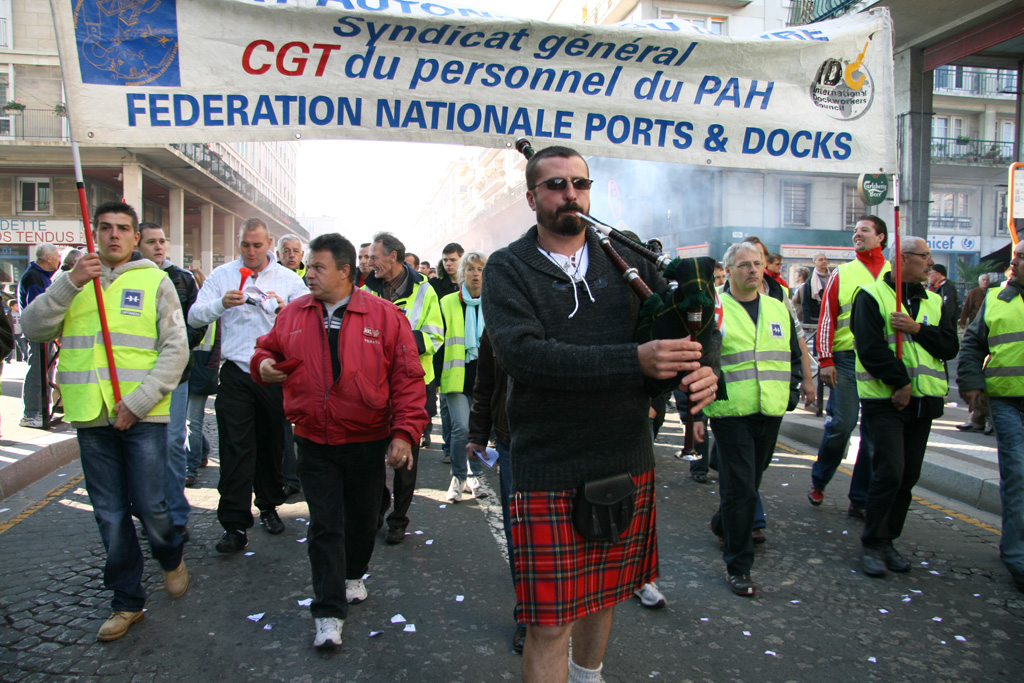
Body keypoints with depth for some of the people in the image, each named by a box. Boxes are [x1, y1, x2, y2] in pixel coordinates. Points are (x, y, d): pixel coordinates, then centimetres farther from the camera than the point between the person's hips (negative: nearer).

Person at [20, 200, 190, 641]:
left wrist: (138, 402, -13)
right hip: (91, 419, 3)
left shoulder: (155, 281, 2)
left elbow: (175, 348, -5)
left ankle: (171, 559, 31)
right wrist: (70, 284, -14)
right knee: (110, 516, 9)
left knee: (150, 506, -1)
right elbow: (33, 328, 0)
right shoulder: (74, 282, 12)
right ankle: (127, 602, 24)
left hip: (143, 417, -3)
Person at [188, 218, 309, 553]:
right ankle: (235, 525, 1)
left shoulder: (289, 279, 6)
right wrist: (221, 304, -20)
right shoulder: (222, 275, 6)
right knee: (235, 449, -4)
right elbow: (194, 316, -1)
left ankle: (269, 506, 30)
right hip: (236, 374, -1)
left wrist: (286, 309, -22)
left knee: (272, 444, 11)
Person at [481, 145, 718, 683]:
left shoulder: (626, 258, 7)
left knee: (603, 593, 23)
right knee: (550, 622, 0)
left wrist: (705, 368, -16)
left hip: (627, 459, 5)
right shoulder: (508, 269, -4)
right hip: (548, 470, -4)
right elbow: (521, 350, -21)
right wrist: (634, 360, -28)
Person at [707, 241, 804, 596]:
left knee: (750, 483, 18)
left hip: (770, 414, 6)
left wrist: (791, 394, 8)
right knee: (740, 489, -6)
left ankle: (722, 525, 44)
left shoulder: (779, 309, 13)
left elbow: (794, 356, 22)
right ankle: (738, 565, 6)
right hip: (730, 414, -5)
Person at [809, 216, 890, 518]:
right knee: (841, 425, -6)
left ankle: (860, 500, 14)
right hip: (847, 359, -2)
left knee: (875, 433, 4)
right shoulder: (842, 274, 8)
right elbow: (826, 318, 3)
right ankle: (818, 481, 18)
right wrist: (825, 360, -5)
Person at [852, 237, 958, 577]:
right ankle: (873, 545, 3)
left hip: (923, 400, 6)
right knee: (889, 473, -10)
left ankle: (888, 540, 21)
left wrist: (917, 329, -11)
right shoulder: (872, 295, -4)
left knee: (908, 475, 9)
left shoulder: (934, 301, 15)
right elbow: (870, 347, -14)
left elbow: (950, 346, 4)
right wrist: (900, 383, -16)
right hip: (885, 399, -6)